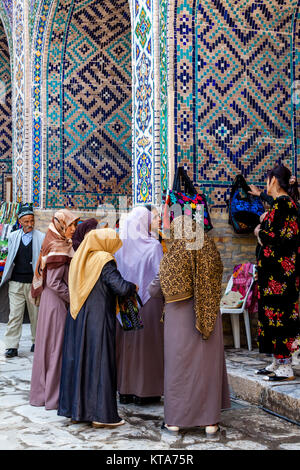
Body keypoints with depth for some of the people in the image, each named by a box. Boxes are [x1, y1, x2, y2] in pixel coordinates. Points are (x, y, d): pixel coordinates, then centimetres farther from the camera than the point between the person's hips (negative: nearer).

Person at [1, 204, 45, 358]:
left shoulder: (41, 237, -1)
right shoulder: (13, 237, 8)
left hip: (34, 282, -1)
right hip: (16, 282, 2)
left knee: (36, 314, 8)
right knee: (14, 315, -2)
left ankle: (36, 341, 24)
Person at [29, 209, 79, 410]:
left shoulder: (62, 245, 13)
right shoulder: (59, 248, -16)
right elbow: (54, 282, -21)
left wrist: (73, 297, 11)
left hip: (55, 301, 10)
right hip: (57, 303, -10)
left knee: (49, 346, 15)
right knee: (57, 346, -3)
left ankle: (42, 391, 24)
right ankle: (53, 395, 5)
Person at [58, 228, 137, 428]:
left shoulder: (79, 259, 9)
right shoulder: (104, 261, -13)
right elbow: (121, 286, -21)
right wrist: (133, 287, 0)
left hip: (77, 319, 8)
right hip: (98, 320, -7)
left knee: (78, 360, 12)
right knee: (100, 362, -1)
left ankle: (76, 410, 20)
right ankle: (101, 414, 3)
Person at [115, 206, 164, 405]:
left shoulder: (122, 245, 3)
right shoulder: (153, 246, -13)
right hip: (148, 301, -5)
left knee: (126, 343, 11)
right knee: (146, 343, 3)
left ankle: (125, 390, 18)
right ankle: (144, 391, 8)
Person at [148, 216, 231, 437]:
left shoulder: (172, 257, -8)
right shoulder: (211, 253, -1)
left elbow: (156, 290, -5)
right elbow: (217, 279, 7)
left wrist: (152, 286, 19)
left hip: (179, 318, -2)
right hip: (209, 316, 2)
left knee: (178, 365, 8)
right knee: (208, 365, 9)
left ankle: (174, 421, 15)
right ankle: (211, 422, 12)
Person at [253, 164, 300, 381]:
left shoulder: (281, 203, -14)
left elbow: (280, 237, -20)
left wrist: (260, 232, -2)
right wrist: (264, 229, 9)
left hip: (279, 272, -10)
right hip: (277, 271, 10)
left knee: (279, 312, -7)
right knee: (276, 311, 12)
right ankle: (278, 363, 18)